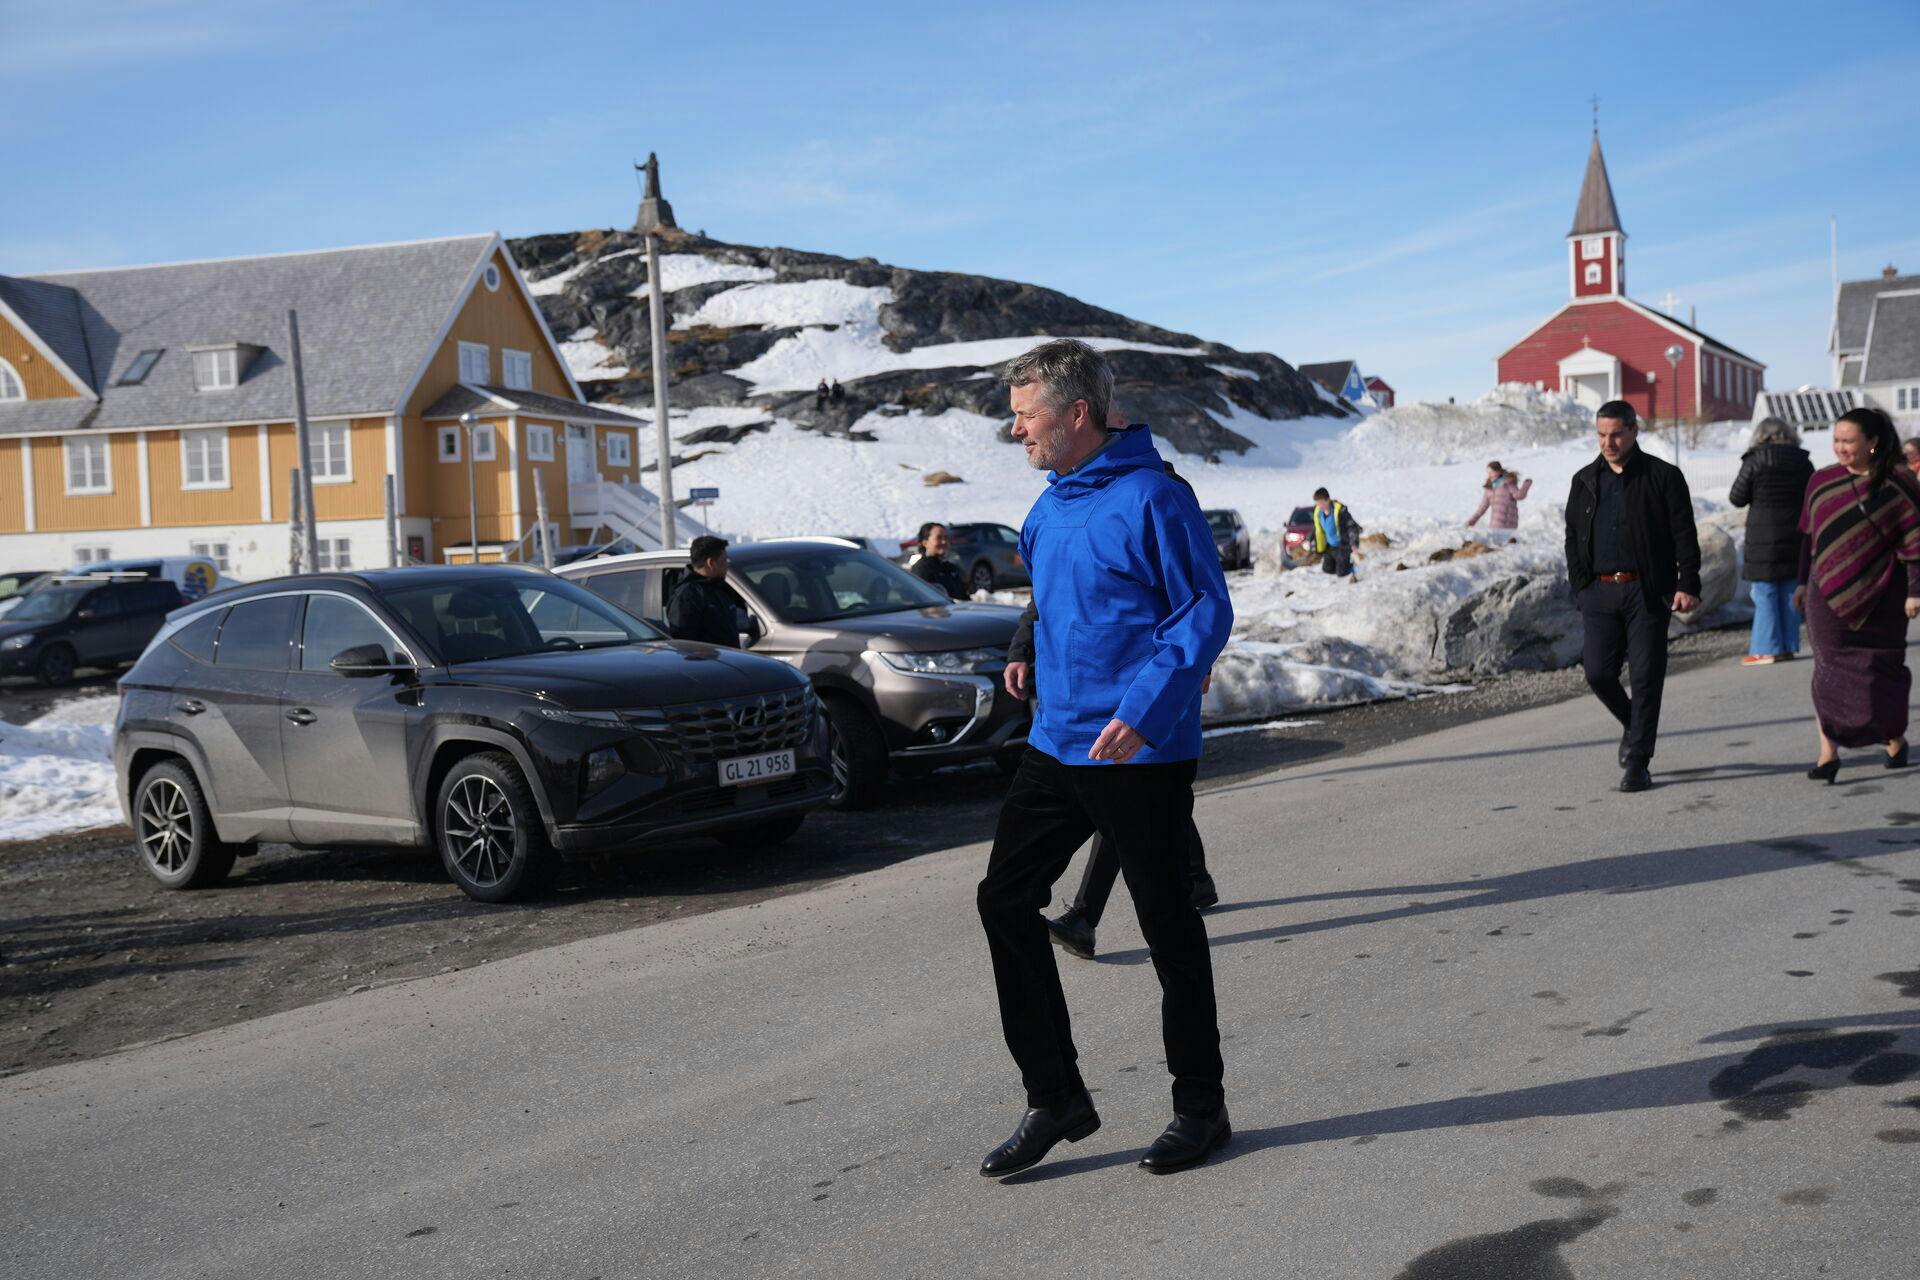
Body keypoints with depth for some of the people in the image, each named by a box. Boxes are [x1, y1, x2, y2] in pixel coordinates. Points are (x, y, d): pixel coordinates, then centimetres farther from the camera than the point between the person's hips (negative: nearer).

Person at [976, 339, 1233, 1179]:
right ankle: (1055, 1098, 16)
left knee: (1167, 926, 4)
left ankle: (1201, 1109, 21)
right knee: (1004, 900, 5)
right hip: (1057, 746, 8)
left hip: (1142, 754, -8)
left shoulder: (1151, 498, -15)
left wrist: (1143, 709, -26)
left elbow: (1208, 612, -17)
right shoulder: (1048, 508, 10)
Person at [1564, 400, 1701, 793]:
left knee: (1646, 676, -2)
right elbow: (1572, 538, 16)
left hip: (1647, 592, -3)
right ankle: (1634, 726, 26)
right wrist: (1581, 586, 6)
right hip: (1599, 593, 3)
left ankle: (1638, 763, 5)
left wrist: (1688, 585, -10)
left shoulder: (1663, 477, 1)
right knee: (1598, 673, -3)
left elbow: (1685, 535, -1)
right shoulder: (1585, 481, 12)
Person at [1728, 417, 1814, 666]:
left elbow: (1736, 498, -6)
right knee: (1789, 593, 11)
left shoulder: (1754, 461, -10)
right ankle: (1789, 646, 14)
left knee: (1765, 594, 1)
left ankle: (1768, 649, 0)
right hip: (1795, 535, 4)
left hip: (1763, 536, -4)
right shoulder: (1802, 461, 3)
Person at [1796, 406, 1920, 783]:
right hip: (1829, 595, 2)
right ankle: (1828, 753, -2)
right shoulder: (1821, 481, 6)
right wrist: (1803, 582, 14)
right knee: (1830, 668, -2)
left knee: (1881, 668, 7)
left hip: (1880, 596, -2)